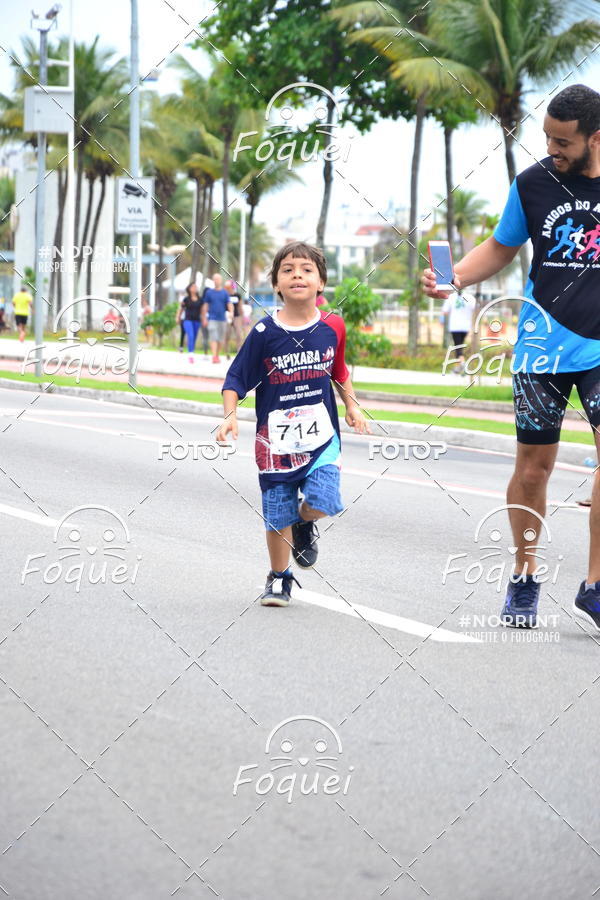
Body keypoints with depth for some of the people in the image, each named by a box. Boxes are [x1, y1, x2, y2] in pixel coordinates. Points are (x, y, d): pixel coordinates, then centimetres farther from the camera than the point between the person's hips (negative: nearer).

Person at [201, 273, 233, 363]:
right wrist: (204, 318, 4)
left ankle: (217, 355, 25)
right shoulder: (209, 292, 5)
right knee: (213, 338, -14)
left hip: (222, 319, 2)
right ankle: (214, 356, -21)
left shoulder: (225, 292, 6)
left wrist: (231, 312, -22)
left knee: (221, 339, 9)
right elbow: (205, 306, 8)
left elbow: (229, 304, -2)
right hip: (212, 318, -2)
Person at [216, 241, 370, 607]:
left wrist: (352, 406, 11)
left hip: (321, 435, 1)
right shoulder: (265, 332, -8)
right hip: (276, 437, -1)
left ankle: (305, 522, 19)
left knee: (322, 502, -18)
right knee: (277, 515, 5)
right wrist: (230, 416, -17)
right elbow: (236, 380, -4)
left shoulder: (333, 327, 0)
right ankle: (279, 578, 28)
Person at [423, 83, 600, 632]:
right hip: (541, 349, 1)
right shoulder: (533, 184, 0)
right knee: (533, 467, 5)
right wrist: (453, 277, -4)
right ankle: (523, 580, 24)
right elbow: (500, 249, 12)